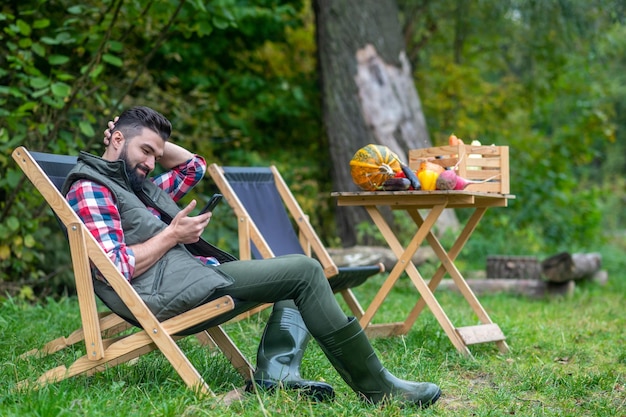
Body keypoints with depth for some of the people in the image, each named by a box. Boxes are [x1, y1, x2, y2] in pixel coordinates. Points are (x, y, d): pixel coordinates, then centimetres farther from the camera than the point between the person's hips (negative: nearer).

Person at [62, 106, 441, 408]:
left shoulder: (138, 185, 24)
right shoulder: (89, 188, -5)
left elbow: (194, 166, 36)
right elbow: (114, 270, -16)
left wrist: (155, 141, 23)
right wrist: (171, 235, -9)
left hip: (189, 273, 11)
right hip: (166, 288, -11)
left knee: (298, 274, 14)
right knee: (304, 270, -11)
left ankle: (278, 368, -11)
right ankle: (376, 387, -7)